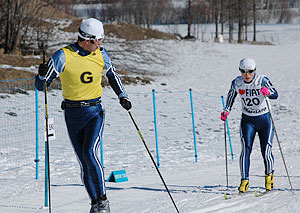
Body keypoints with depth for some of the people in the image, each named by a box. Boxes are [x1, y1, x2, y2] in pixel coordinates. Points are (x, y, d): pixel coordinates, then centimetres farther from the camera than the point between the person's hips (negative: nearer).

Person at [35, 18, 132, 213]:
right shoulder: (63, 56, -11)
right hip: (73, 114, 0)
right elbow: (41, 86, -10)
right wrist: (42, 75, -31)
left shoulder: (101, 54, -1)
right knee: (84, 162, 3)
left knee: (90, 153, -20)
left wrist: (123, 96, 8)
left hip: (95, 111, 0)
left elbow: (113, 75, 20)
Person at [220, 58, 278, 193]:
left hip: (264, 119, -2)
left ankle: (269, 174, 23)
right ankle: (244, 181, -11)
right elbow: (231, 95, 13)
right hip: (247, 120, 2)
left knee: (266, 151, -5)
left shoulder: (262, 80, -15)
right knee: (246, 149, -15)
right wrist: (226, 110, 2)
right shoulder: (236, 83, -7)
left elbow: (275, 95, -24)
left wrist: (268, 92, -45)